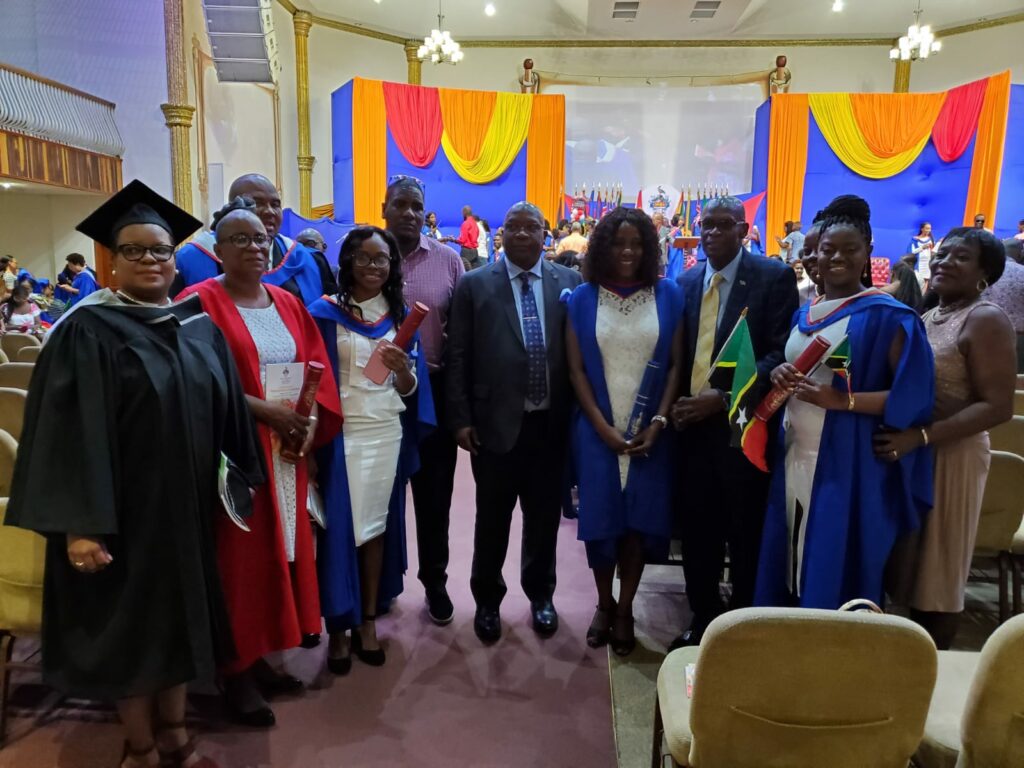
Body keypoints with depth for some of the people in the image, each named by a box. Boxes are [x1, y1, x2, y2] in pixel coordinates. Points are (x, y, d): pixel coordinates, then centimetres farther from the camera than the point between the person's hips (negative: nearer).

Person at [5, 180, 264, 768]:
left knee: (181, 616, 16)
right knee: (130, 624, 10)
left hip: (187, 505, 5)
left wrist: (245, 481, 8)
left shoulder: (201, 326, 5)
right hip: (122, 507, -5)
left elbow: (227, 412, 8)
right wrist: (80, 523, -21)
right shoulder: (88, 331, -10)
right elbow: (71, 431, -16)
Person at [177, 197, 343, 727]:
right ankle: (237, 671, 16)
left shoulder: (288, 303, 11)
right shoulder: (200, 302, -7)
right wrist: (267, 410, -20)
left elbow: (317, 370, 10)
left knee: (280, 549, 11)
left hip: (287, 449, 6)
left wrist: (310, 420, -7)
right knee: (241, 557, 2)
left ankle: (260, 658, 26)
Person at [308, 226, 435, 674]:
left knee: (377, 525, 8)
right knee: (340, 527, 0)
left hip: (387, 434, 3)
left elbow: (410, 389, 6)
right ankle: (338, 628, 14)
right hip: (341, 434, -3)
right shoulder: (325, 314, -2)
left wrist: (402, 369, -16)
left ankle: (369, 621, 20)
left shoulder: (400, 315, 8)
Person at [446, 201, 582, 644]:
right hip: (495, 422, -1)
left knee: (544, 515, 15)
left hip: (551, 423, 2)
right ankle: (487, 599, 33)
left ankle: (540, 594, 37)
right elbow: (458, 357, -1)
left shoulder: (569, 282, 3)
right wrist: (461, 419, -5)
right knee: (492, 518, 12)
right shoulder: (474, 285, -1)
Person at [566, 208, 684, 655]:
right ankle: (603, 604, 26)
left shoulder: (668, 295, 1)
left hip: (649, 431, 0)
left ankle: (625, 609, 22)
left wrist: (659, 423, -9)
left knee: (640, 517, 5)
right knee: (600, 516, 6)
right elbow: (576, 370, -1)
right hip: (597, 430, 0)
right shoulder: (582, 298, 1)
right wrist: (603, 427, -10)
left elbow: (676, 365, 2)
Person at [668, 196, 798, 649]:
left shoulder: (774, 277, -4)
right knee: (696, 532, 11)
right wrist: (677, 402, -2)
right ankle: (703, 621, 31)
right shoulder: (687, 282, 13)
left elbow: (782, 352, -11)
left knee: (745, 536, 7)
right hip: (693, 426, 5)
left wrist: (726, 398, -19)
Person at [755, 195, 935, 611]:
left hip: (849, 466, -6)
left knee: (836, 570, -1)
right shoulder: (803, 314, 13)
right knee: (792, 560, 12)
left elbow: (911, 397, -12)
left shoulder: (888, 316, -7)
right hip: (796, 459, 6)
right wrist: (779, 375, 0)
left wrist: (842, 400, -23)